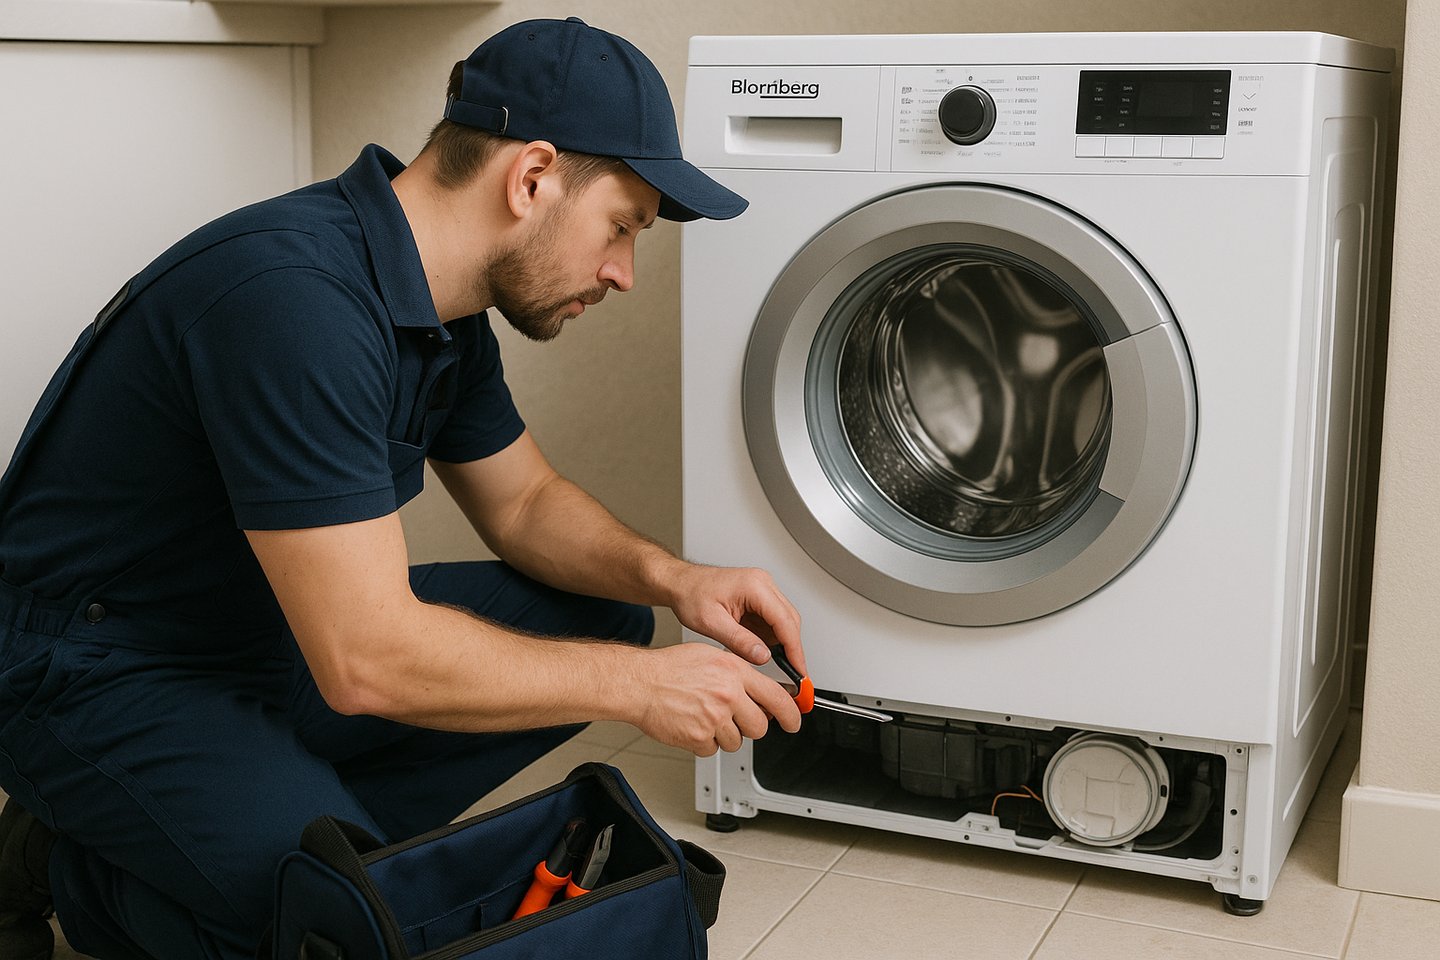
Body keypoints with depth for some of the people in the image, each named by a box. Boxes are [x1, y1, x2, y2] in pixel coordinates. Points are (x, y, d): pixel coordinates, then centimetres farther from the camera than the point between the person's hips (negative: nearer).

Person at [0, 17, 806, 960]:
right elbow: (367, 663, -33)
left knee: (600, 618, 0)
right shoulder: (295, 297, -32)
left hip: (284, 633, 9)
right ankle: (83, 874, -1)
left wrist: (672, 579, -6)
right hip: (104, 673, -9)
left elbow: (523, 501, 13)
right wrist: (635, 685, -24)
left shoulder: (444, 309, 0)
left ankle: (285, 826, -1)